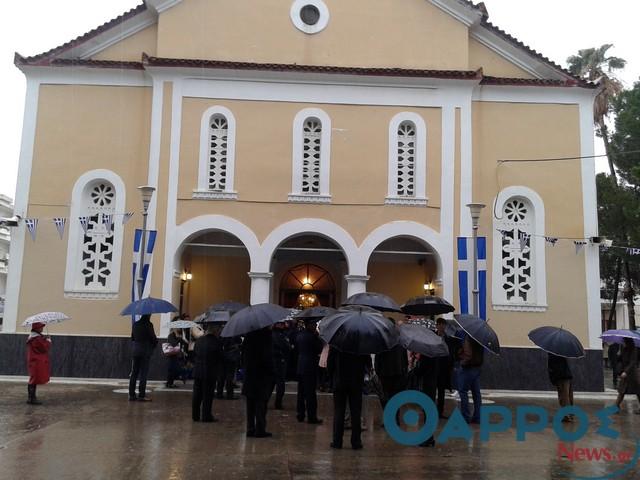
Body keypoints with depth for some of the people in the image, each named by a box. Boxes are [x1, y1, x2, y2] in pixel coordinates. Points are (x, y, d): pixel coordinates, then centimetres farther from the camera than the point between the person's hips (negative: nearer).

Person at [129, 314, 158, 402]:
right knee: (143, 374, -2)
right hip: (146, 351, -6)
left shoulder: (135, 324, 7)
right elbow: (153, 338, -10)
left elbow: (132, 338, 13)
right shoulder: (148, 325, -12)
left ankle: (131, 395, 12)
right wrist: (155, 343, 10)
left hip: (135, 351, 6)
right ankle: (141, 395, -1)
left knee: (134, 373, 9)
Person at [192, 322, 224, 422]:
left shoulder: (198, 341, 4)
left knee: (197, 395, 12)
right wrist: (217, 369, 10)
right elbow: (220, 359, -6)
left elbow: (194, 355, 10)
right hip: (210, 373, -5)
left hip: (197, 372, 5)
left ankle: (195, 415, 18)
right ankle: (206, 416, 7)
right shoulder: (217, 342, -11)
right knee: (208, 395, 3)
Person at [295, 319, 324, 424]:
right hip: (310, 367, -8)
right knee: (310, 393, -4)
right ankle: (311, 417, -1)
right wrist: (318, 336, -2)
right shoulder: (312, 336, -16)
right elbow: (321, 348, -10)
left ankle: (300, 415, 18)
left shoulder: (299, 336, 9)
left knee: (301, 392, 13)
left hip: (300, 367, 8)